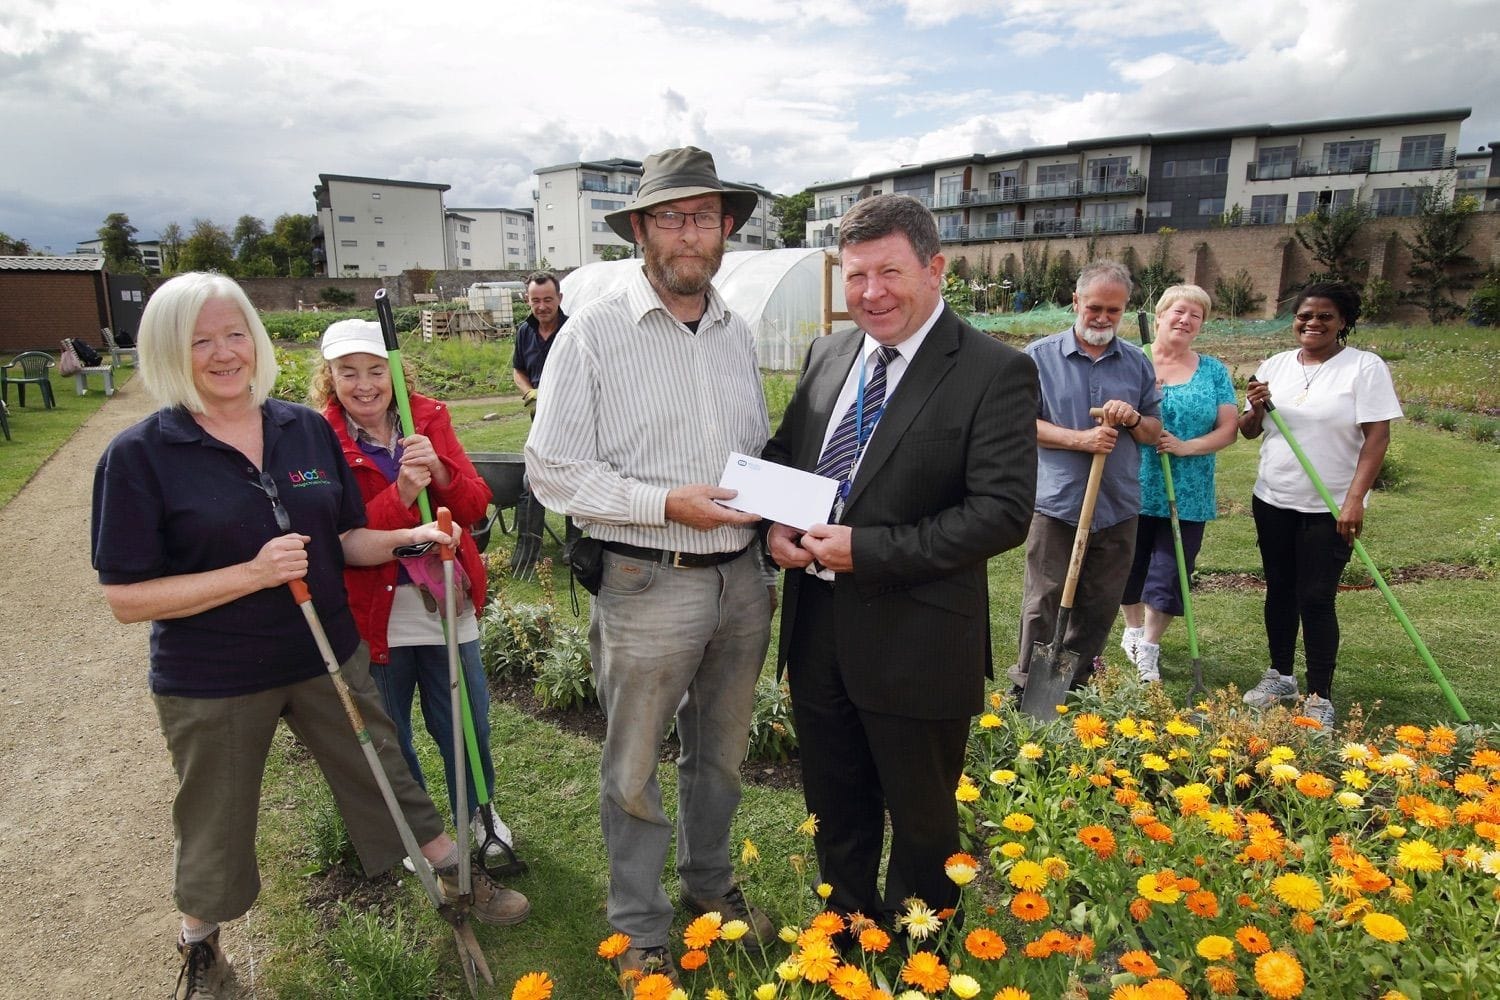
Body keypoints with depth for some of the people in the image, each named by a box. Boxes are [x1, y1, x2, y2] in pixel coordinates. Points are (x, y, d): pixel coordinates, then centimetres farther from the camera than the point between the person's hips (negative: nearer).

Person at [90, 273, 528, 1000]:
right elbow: (126, 598, -16)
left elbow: (346, 542, 4)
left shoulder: (307, 429, -3)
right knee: (215, 829, 18)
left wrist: (409, 538, -16)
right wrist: (253, 573, -27)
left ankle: (457, 878, 39)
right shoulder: (140, 455, -14)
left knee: (385, 776, 18)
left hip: (328, 656, 3)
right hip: (211, 686, -2)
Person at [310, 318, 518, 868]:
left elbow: (475, 506, -5)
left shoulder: (429, 419, -1)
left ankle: (479, 813, 41)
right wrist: (400, 495, -29)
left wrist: (438, 470, -24)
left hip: (446, 603, 2)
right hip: (374, 613, -2)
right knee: (388, 738, 16)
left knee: (468, 723, 15)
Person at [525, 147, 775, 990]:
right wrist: (668, 504, -19)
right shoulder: (594, 333, -9)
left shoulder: (739, 334, 8)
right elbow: (552, 468, -11)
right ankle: (642, 930, 34)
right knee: (634, 771, 11)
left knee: (721, 753, 21)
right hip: (647, 583, -5)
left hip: (741, 579, 5)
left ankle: (710, 883, 46)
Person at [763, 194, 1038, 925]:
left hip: (916, 644, -5)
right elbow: (782, 456, 15)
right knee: (834, 813, 23)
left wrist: (867, 551, -23)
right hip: (817, 628, 6)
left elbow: (1003, 512, -20)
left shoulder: (997, 373, -13)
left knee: (921, 822, 17)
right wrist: (774, 523, -7)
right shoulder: (828, 354, 6)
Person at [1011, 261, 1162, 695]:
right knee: (1044, 604, 3)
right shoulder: (1040, 356, -1)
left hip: (1118, 508, 4)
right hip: (1056, 504, -3)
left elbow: (1155, 432, 12)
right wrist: (1080, 439, -16)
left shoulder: (1137, 362, 9)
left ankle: (1076, 688, 27)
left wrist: (1133, 419, -10)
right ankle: (1028, 689, 17)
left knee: (1101, 607, 11)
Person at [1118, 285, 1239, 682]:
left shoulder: (1213, 371, 6)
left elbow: (1228, 429, 1)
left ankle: (1149, 648, 22)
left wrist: (1187, 446, -16)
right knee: (1129, 568, 12)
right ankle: (1133, 629, 37)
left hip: (1187, 496, 1)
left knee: (1170, 575, 3)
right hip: (1133, 488, 0)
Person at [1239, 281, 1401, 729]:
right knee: (1279, 590, 14)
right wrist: (1255, 409, -12)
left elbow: (1377, 436, -12)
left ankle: (1320, 698, 8)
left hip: (1330, 508, -5)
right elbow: (1248, 431, 11)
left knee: (1316, 599, -4)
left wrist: (1355, 499, -19)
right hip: (1272, 501, 5)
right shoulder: (1275, 365, 6)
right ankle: (1280, 675, 29)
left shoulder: (1365, 367, -7)